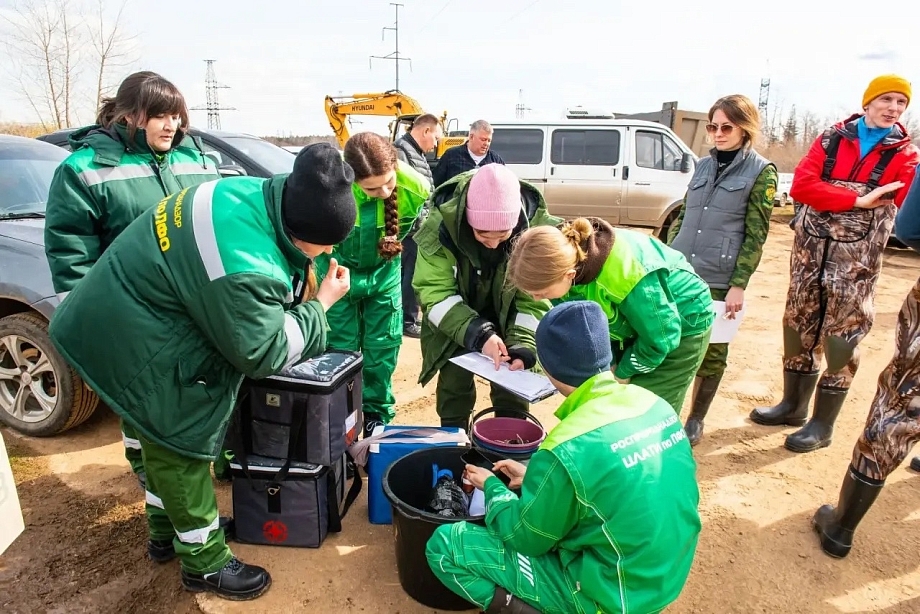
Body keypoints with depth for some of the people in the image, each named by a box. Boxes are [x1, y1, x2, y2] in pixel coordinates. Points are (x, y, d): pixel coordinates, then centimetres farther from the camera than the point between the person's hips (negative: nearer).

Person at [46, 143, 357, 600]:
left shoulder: (254, 195, -7)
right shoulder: (242, 266, -35)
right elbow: (263, 354, -22)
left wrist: (295, 297, 2)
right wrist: (320, 305, -15)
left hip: (124, 320, 10)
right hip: (138, 348, -10)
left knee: (164, 442, 23)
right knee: (182, 448, 5)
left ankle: (166, 533, 44)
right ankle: (205, 562, 24)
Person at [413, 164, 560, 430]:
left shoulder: (538, 228, -27)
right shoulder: (442, 224, -31)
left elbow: (534, 298, -20)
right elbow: (435, 292, -28)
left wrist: (522, 345, -33)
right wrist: (476, 333, -39)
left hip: (509, 324, 1)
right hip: (454, 326, 0)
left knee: (512, 393, 9)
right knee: (454, 388, 10)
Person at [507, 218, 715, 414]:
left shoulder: (625, 275, -42)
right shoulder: (563, 258, -21)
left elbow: (659, 339, -26)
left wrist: (622, 375, -12)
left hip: (681, 328, -6)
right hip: (629, 326, 6)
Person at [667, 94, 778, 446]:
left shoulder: (761, 172, -2)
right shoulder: (704, 165, 11)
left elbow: (755, 235, -7)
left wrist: (739, 285, -13)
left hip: (719, 280, -4)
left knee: (711, 350, 9)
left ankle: (695, 420, 24)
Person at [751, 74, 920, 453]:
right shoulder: (832, 139, 4)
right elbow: (801, 185, -11)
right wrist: (858, 200, -18)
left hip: (856, 261, -2)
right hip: (810, 252, 2)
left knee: (840, 338, 2)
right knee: (799, 327, 11)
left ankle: (822, 424, 16)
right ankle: (793, 404, 29)